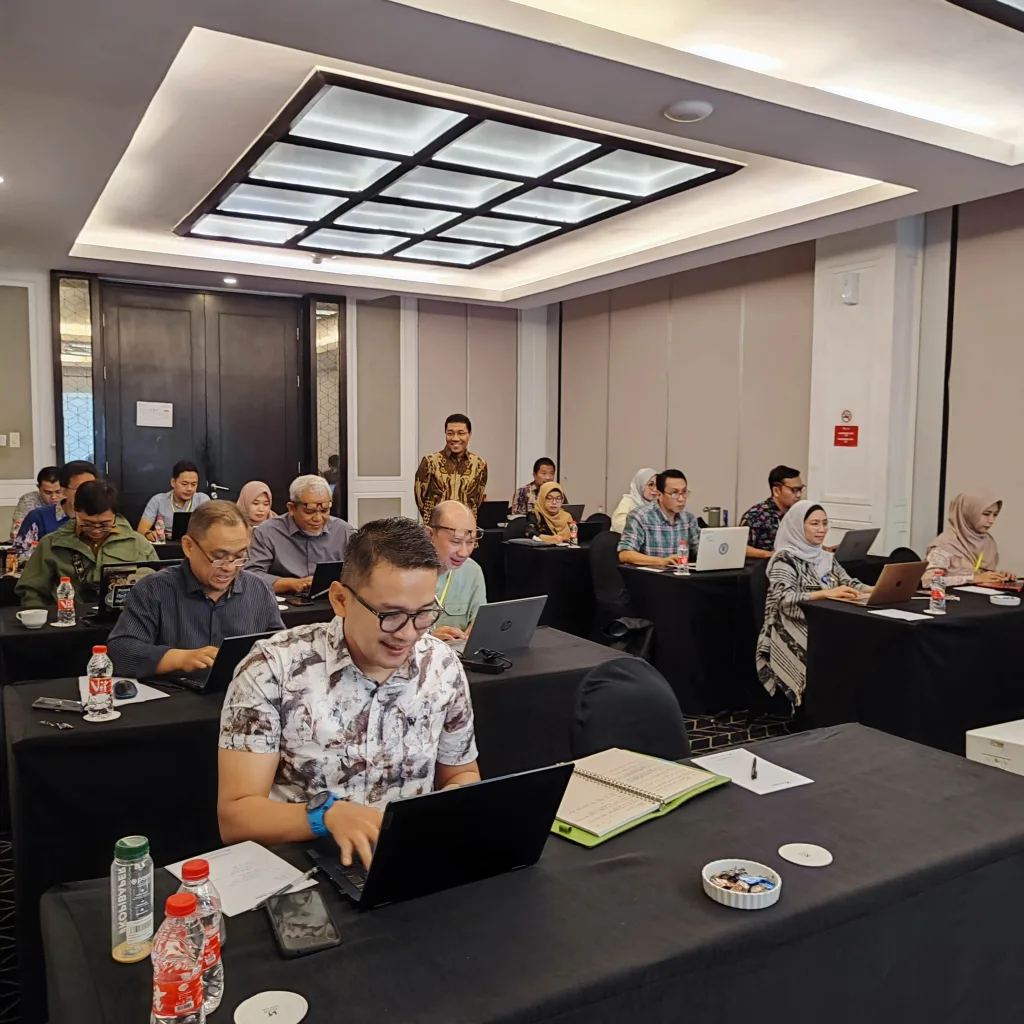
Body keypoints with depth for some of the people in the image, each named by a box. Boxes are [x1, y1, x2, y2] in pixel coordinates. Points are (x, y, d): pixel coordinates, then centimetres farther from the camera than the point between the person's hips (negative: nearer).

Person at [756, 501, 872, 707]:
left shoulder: (825, 557, 17)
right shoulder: (786, 558, -7)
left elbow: (850, 584, 10)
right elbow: (784, 599, -20)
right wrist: (826, 593, -30)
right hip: (794, 632, -7)